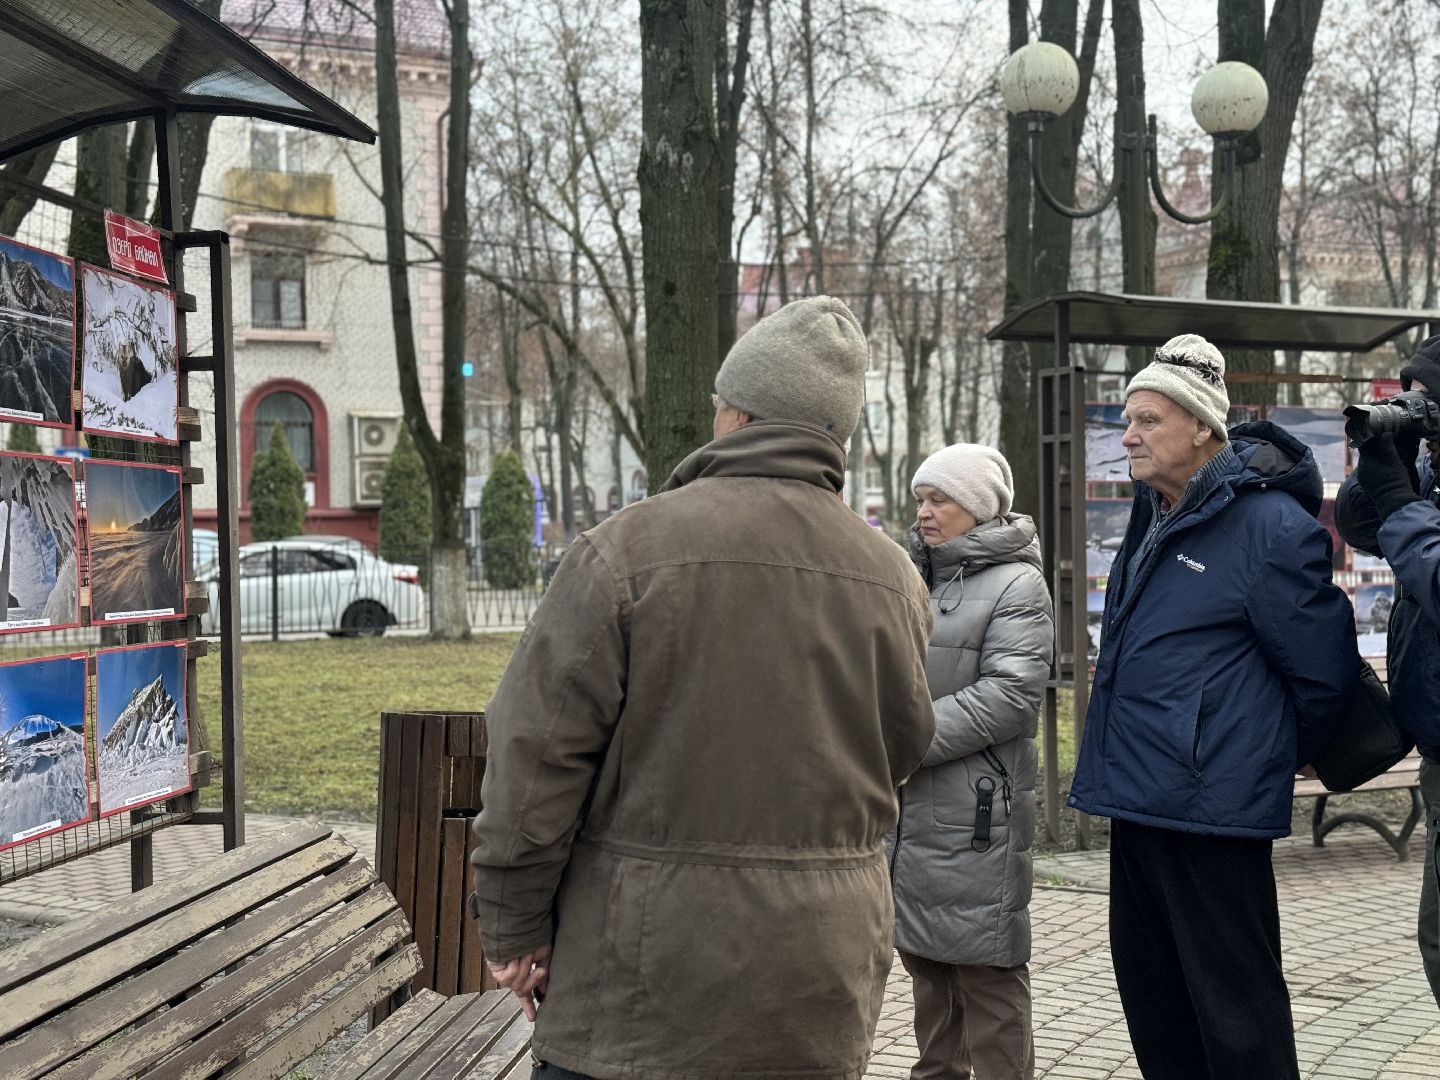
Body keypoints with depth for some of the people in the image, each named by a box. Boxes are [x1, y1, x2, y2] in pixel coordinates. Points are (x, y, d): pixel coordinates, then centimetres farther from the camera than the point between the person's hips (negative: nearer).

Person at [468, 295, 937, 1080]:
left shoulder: (626, 550, -12)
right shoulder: (893, 579, 3)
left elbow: (536, 756, -10)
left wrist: (514, 927, -1)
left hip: (645, 982, -4)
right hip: (824, 991, 5)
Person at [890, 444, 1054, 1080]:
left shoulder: (1017, 585, -7)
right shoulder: (916, 576, 15)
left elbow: (1009, 693, -18)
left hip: (975, 808, -8)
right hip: (906, 806, 8)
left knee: (984, 968, -3)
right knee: (923, 956, 17)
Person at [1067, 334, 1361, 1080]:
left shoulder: (1270, 526, -16)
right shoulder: (1155, 516, 11)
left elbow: (1322, 675, -9)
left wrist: (1272, 758, 5)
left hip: (1213, 809, -9)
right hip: (1138, 795, 9)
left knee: (1233, 1004, 0)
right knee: (1151, 992, 17)